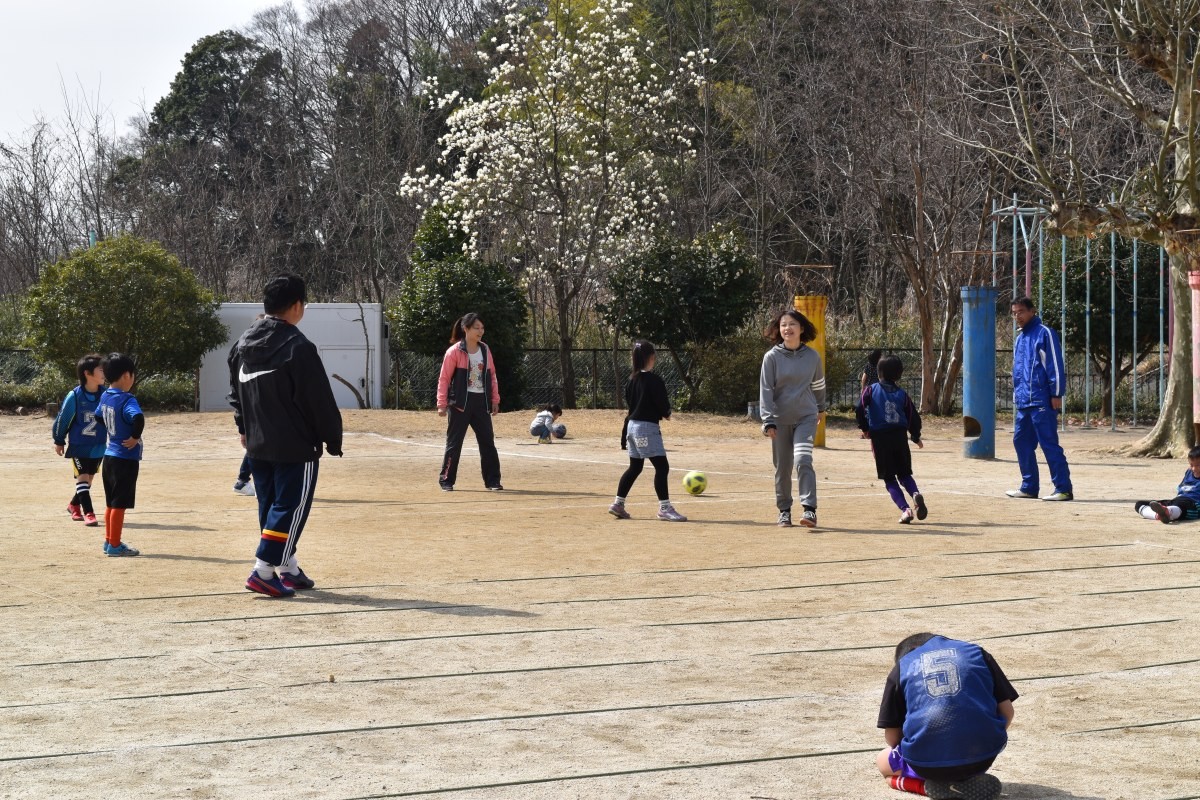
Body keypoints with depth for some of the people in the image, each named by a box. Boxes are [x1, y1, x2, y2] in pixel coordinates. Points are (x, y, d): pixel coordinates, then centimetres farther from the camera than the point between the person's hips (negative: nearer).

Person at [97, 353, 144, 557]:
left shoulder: (105, 396, 7)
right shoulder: (127, 400, -20)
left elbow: (99, 416, 25)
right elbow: (138, 417, -38)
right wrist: (135, 437, -23)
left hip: (109, 455, 8)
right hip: (126, 458, -8)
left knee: (111, 502, 17)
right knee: (120, 503, -1)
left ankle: (109, 540, 25)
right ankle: (115, 545, 4)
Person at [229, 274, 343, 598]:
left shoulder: (244, 342, 7)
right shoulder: (297, 347, -17)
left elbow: (236, 391, 18)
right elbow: (320, 400, -15)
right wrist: (333, 439, -4)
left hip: (257, 445, 8)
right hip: (295, 446, -8)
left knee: (269, 506, 15)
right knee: (291, 507, -2)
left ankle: (288, 569, 23)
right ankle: (263, 572, -8)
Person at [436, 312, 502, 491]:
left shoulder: (485, 350, 9)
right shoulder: (454, 352, -7)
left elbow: (492, 376, 14)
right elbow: (444, 378, -6)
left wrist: (495, 400, 9)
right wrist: (442, 404, -10)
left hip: (482, 403, 5)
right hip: (460, 403, -5)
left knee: (488, 442, 3)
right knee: (454, 443, 1)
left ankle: (492, 480, 10)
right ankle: (446, 480, 11)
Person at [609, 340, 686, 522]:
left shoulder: (632, 379, 9)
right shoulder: (653, 380, -15)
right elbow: (663, 405, -14)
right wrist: (667, 413, 7)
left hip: (632, 424, 9)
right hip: (647, 427, -9)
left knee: (635, 467, 18)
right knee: (662, 466, -7)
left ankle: (618, 504, 22)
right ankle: (664, 508, -9)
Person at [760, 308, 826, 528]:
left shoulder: (812, 356, 1)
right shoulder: (772, 357, -4)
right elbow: (765, 390, -6)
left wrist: (821, 408, 31)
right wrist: (768, 421, -13)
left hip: (806, 417, 0)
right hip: (780, 419, 0)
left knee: (803, 460, -18)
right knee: (782, 468, 6)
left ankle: (809, 509, -20)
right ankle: (784, 511, 20)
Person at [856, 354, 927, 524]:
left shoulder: (871, 390, 0)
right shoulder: (902, 394, 6)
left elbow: (859, 410, -9)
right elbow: (913, 417, 7)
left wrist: (865, 429, 7)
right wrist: (916, 437, 22)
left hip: (880, 438, -2)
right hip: (900, 437, 2)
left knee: (889, 478, 4)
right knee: (904, 474, 17)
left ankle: (905, 509, -13)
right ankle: (916, 494, -14)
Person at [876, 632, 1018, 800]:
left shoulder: (902, 667, 17)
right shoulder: (976, 653, 20)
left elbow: (891, 737, 14)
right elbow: (1007, 712, 16)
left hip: (928, 763, -3)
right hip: (983, 759, 3)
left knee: (883, 762, 31)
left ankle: (937, 785, 3)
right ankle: (970, 779, 8)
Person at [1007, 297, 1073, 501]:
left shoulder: (1044, 334, -6)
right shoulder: (1020, 338, 18)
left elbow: (1055, 365, -10)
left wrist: (1057, 394, -14)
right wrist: (1016, 394, 19)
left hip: (1041, 402, -8)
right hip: (1023, 402, 8)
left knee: (1049, 444, -10)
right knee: (1021, 442, 10)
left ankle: (1064, 488, -9)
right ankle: (1029, 486, 19)